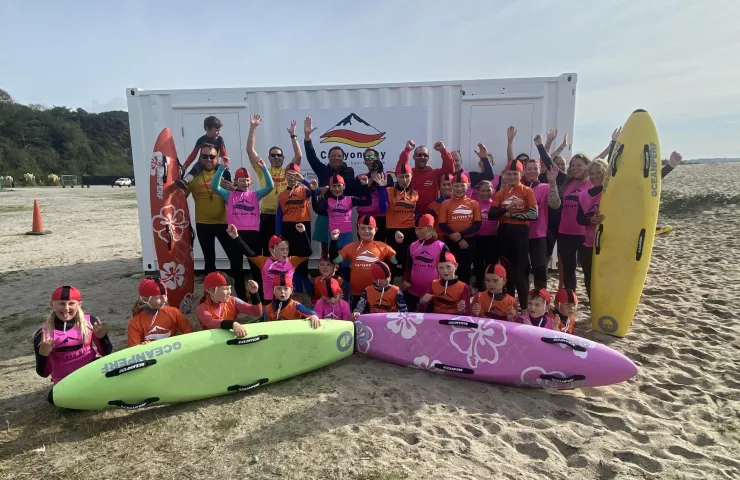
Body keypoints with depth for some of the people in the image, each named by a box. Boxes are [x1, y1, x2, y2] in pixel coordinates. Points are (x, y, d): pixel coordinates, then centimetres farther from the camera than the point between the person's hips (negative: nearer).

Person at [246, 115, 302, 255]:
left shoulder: (287, 172, 9)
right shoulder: (263, 171, 8)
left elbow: (299, 156, -3)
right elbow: (250, 150, 3)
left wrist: (293, 134, -8)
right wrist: (253, 128, -2)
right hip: (266, 215, 0)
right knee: (266, 249, 7)